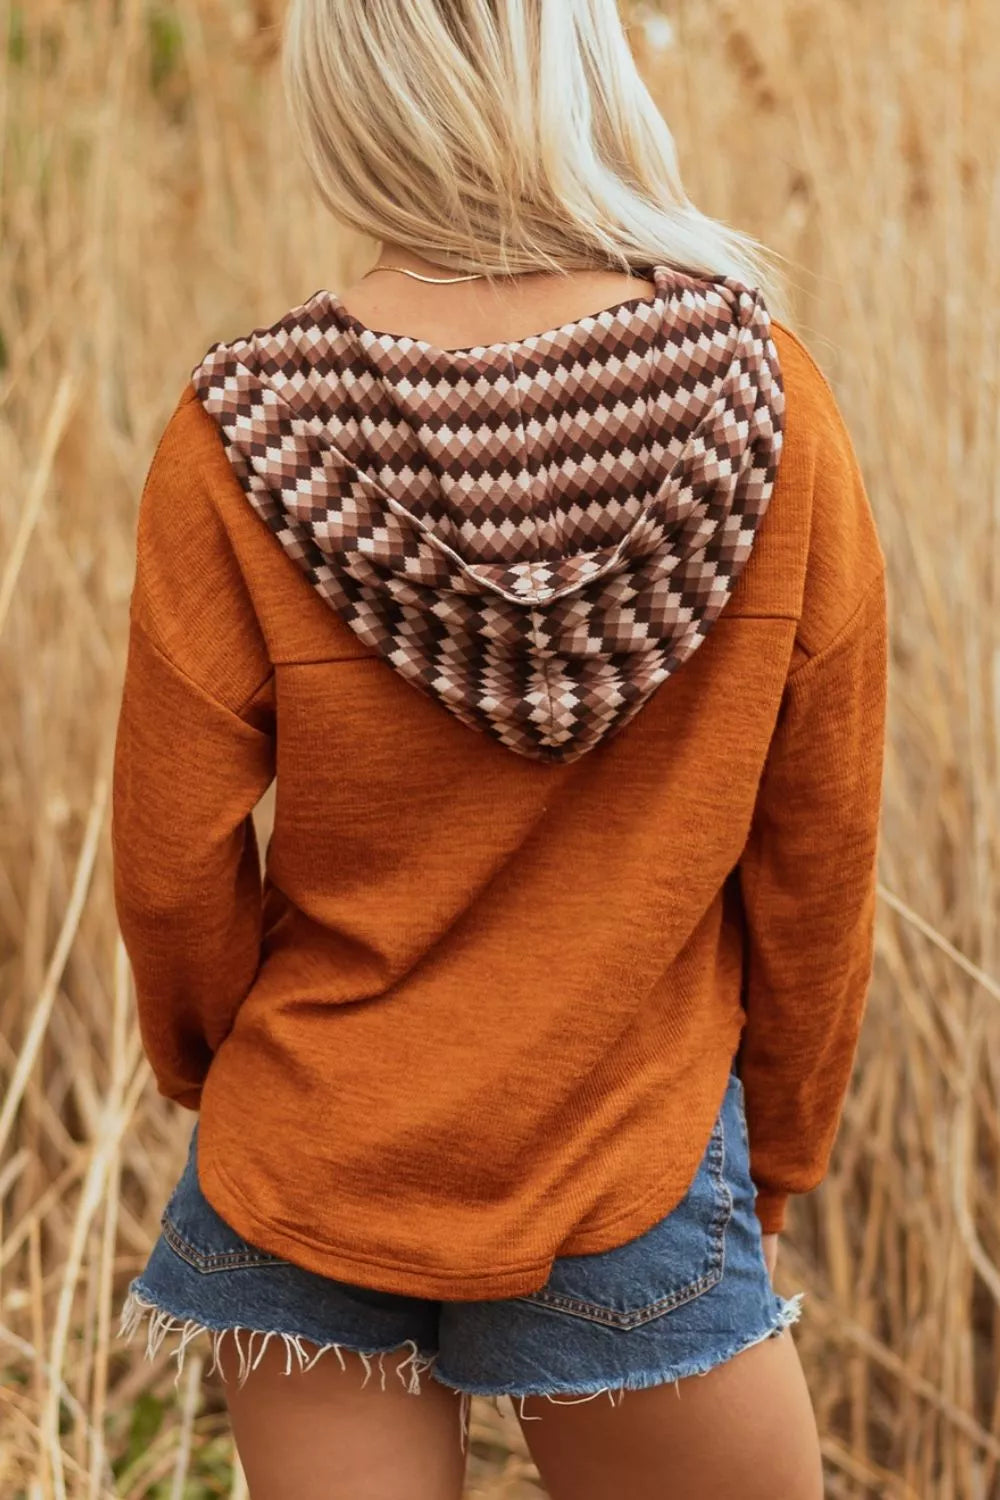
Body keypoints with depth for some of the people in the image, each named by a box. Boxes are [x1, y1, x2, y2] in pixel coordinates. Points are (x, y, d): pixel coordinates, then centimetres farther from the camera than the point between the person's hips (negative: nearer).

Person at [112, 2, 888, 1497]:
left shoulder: (237, 437, -14)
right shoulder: (768, 400, -13)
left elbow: (174, 866, -7)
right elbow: (819, 849, -5)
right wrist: (780, 1153, 10)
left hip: (307, 1172, 1)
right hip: (632, 1192, 0)